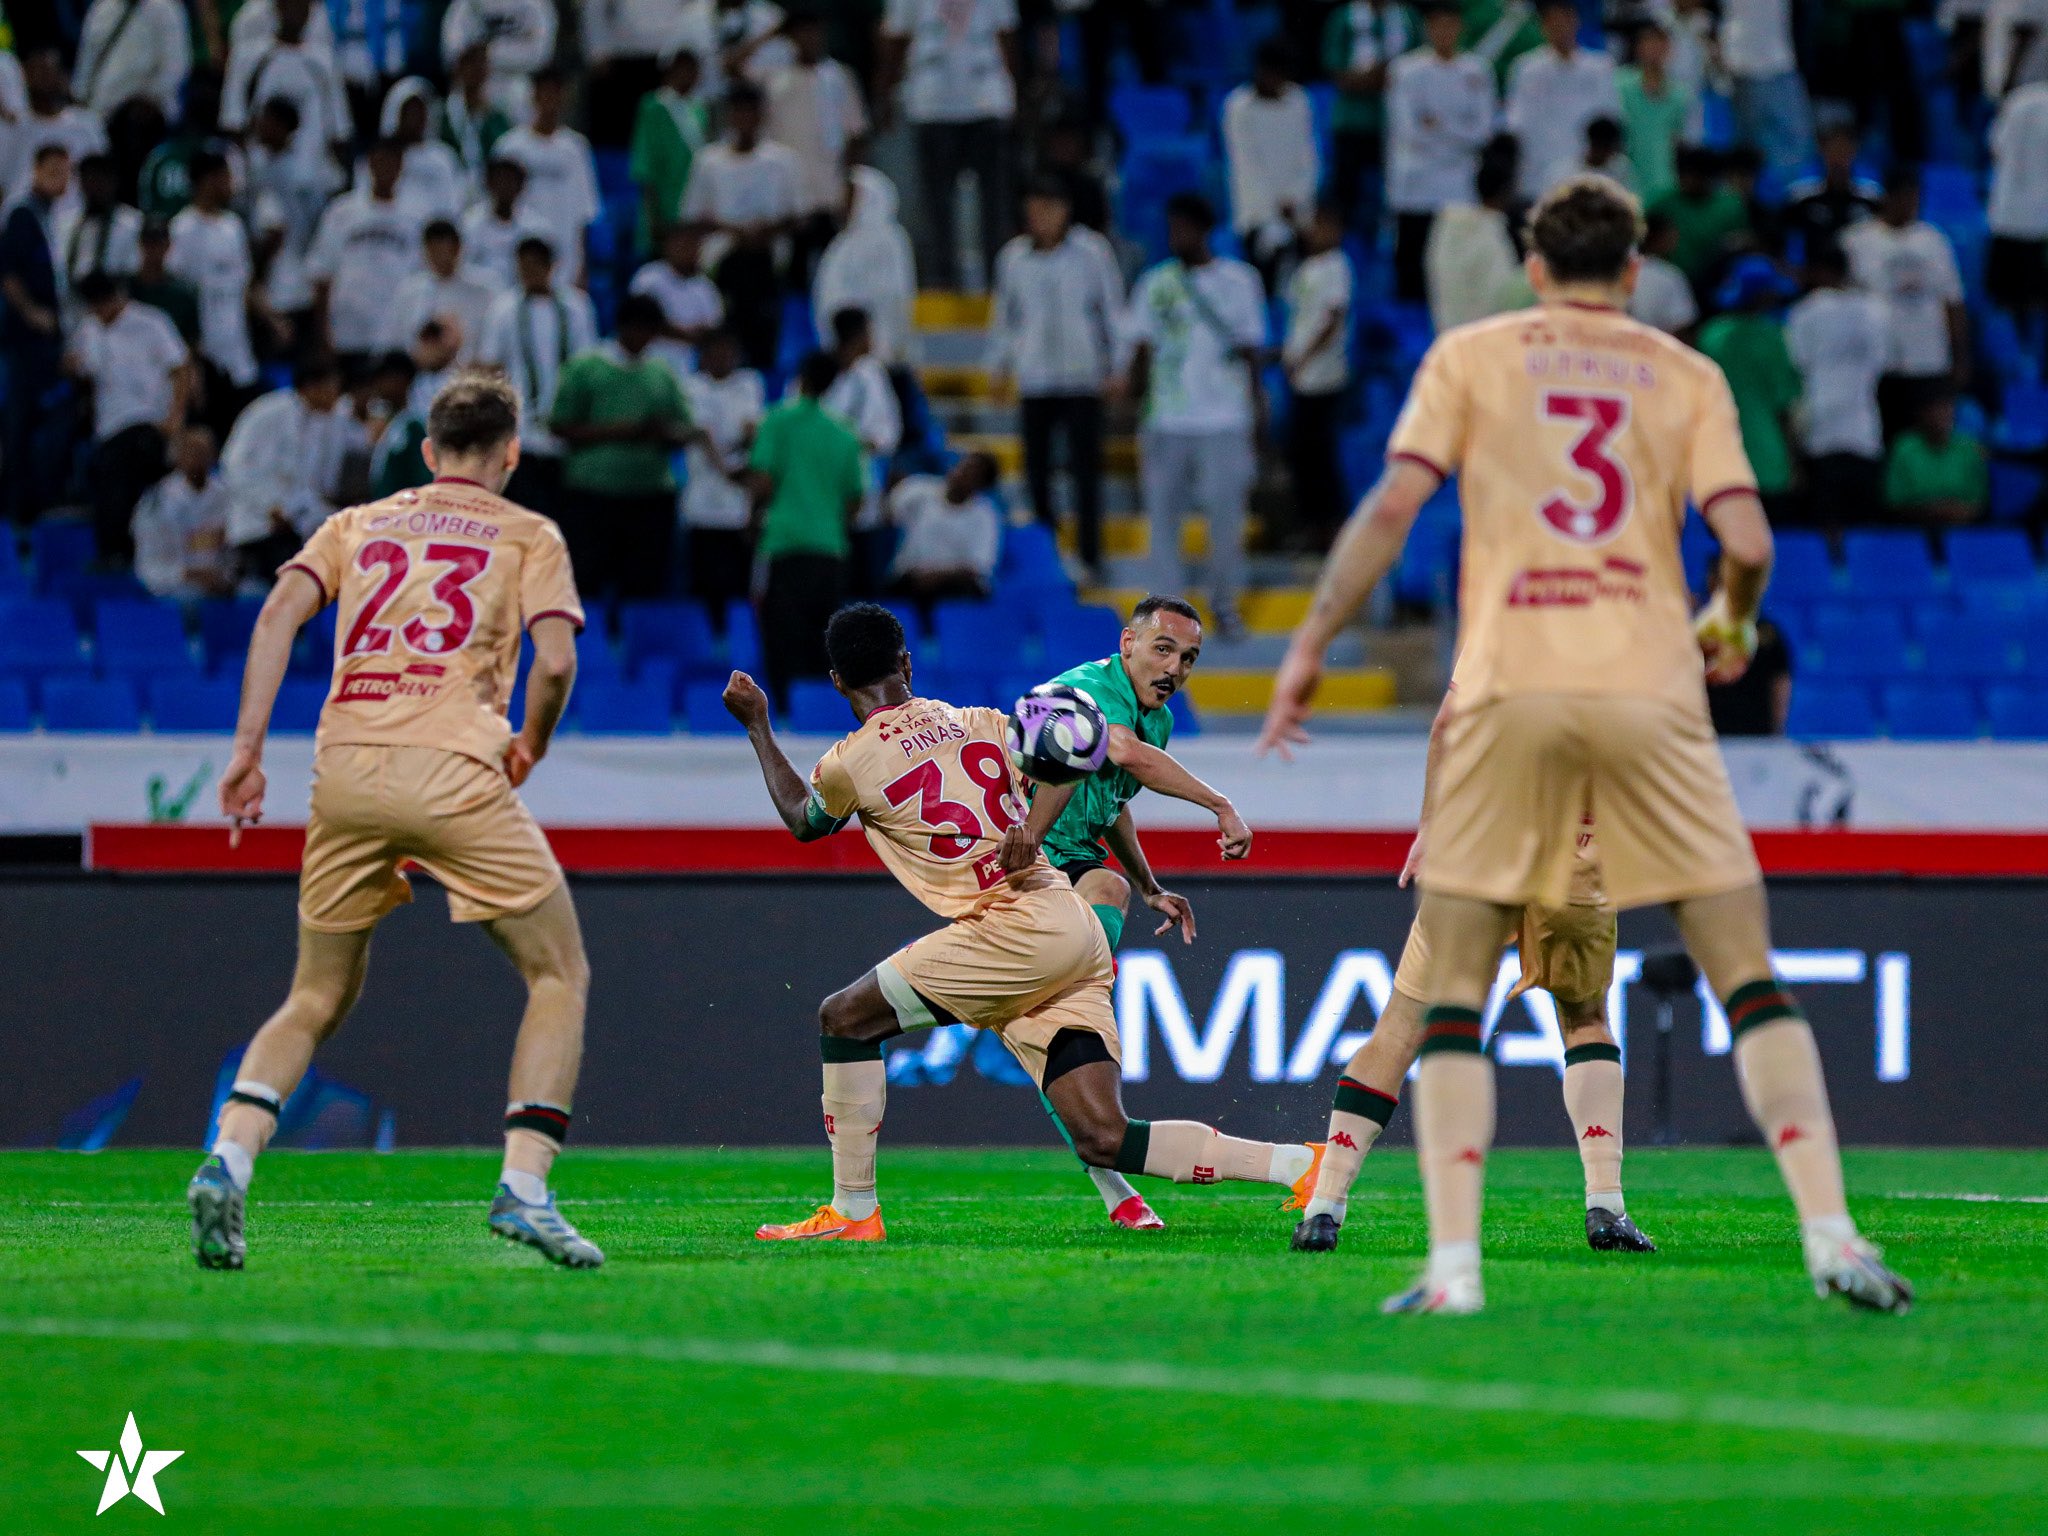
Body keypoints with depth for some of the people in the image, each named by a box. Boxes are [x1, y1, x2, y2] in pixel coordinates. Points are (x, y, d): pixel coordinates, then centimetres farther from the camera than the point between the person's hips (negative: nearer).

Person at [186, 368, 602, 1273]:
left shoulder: (358, 525, 22)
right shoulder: (528, 536, 13)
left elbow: (280, 612, 6)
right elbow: (554, 659, -2)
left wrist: (247, 749, 2)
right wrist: (531, 747, 16)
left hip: (343, 768, 4)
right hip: (455, 773, -4)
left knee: (317, 999, 15)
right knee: (559, 977, 9)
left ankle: (228, 1162, -8)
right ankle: (523, 1187, -6)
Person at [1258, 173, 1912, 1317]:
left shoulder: (1470, 357, 11)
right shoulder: (1687, 376, 12)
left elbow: (1392, 507, 0)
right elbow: (1747, 541, 1)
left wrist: (1312, 646, 7)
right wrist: (1732, 625, 22)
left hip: (1509, 688, 0)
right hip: (1650, 690, 0)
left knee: (1454, 998, 6)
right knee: (1751, 979, 6)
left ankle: (1453, 1265, -8)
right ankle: (1831, 1236, -5)